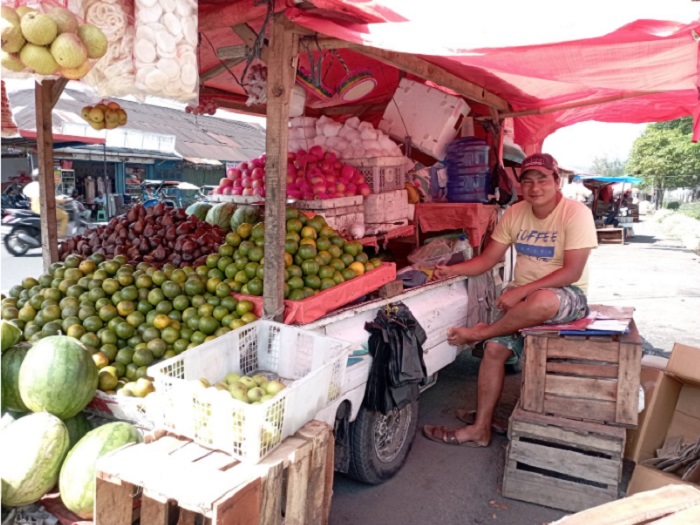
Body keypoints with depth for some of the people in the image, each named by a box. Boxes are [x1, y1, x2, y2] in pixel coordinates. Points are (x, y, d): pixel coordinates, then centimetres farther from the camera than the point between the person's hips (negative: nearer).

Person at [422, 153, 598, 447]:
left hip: (566, 296, -5)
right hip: (522, 296, 5)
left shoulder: (576, 213, -14)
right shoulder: (515, 214, 3)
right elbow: (488, 259, 5)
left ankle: (478, 332, -12)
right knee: (495, 349, -13)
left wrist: (521, 291, -26)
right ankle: (481, 429, 0)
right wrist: (453, 270, -13)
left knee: (541, 302, -40)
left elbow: (572, 272, -20)